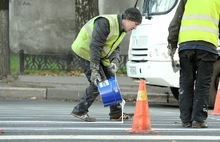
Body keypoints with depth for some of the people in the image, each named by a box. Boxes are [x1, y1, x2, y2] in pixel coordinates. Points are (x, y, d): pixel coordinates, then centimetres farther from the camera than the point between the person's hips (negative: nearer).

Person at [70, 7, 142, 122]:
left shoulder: (122, 29, 3)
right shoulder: (106, 23, -29)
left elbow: (115, 47, 8)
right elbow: (95, 47, -33)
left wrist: (115, 60, -15)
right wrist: (94, 70, -35)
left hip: (98, 54, 10)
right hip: (85, 51, -10)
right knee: (98, 83, -14)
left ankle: (117, 113, 17)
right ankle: (79, 111, -5)